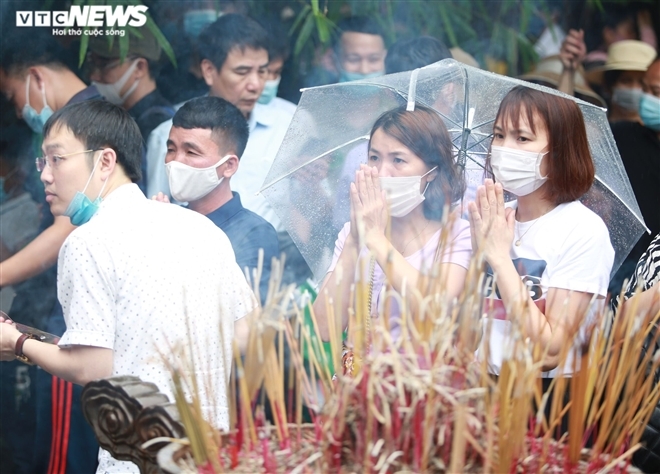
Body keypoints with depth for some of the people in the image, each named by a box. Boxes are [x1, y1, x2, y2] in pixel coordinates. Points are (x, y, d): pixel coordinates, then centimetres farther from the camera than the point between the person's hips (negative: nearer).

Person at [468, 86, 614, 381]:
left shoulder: (584, 231, -9)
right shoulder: (495, 221, 8)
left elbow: (549, 353, -16)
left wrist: (499, 259, -15)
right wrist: (479, 256, -8)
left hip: (548, 393, -4)